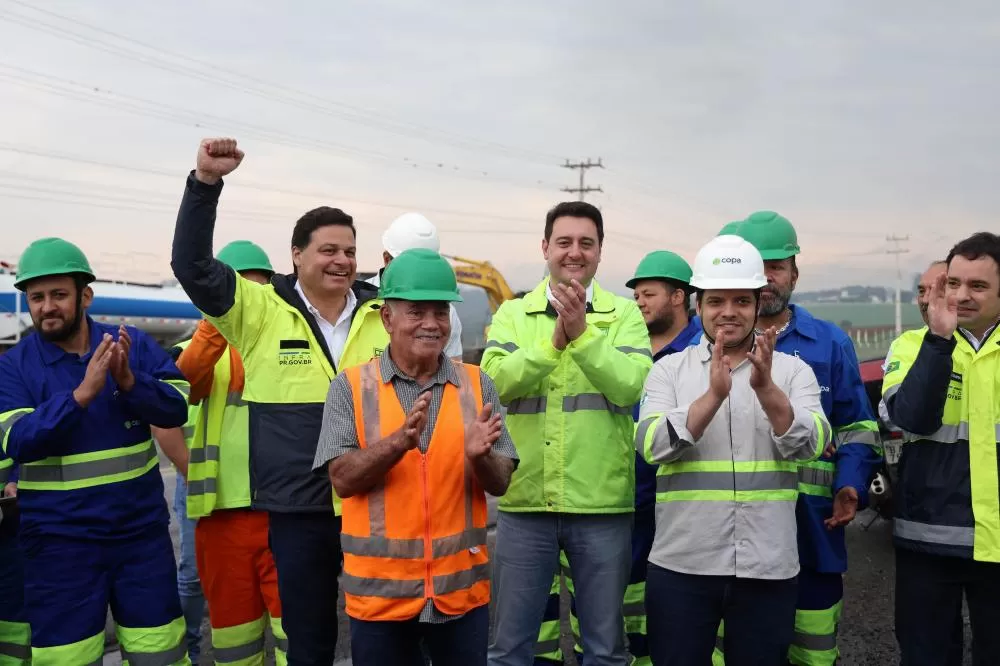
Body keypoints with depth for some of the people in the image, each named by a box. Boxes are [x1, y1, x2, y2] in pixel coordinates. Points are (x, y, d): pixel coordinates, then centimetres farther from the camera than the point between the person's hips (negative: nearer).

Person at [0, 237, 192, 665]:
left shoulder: (135, 345, 0)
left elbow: (176, 409, -8)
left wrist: (129, 381, -25)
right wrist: (82, 393, -28)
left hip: (142, 529, 1)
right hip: (59, 541, -1)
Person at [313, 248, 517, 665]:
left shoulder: (477, 384, 1)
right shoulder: (351, 386, -3)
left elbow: (499, 484, 0)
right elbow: (343, 480, -10)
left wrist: (479, 456, -22)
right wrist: (399, 441, -26)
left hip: (462, 587, 2)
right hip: (380, 590, -1)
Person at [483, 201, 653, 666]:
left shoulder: (624, 314, 2)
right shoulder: (513, 313, 5)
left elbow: (631, 387, -13)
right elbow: (495, 381, -11)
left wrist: (582, 335, -23)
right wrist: (554, 341, -22)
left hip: (602, 505, 0)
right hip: (525, 503, 1)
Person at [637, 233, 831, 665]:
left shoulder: (793, 371, 3)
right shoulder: (668, 370, 2)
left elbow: (810, 446, -10)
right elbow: (652, 446, -12)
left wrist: (766, 389, -25)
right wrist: (713, 395, -25)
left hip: (767, 567, 1)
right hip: (681, 565, 0)